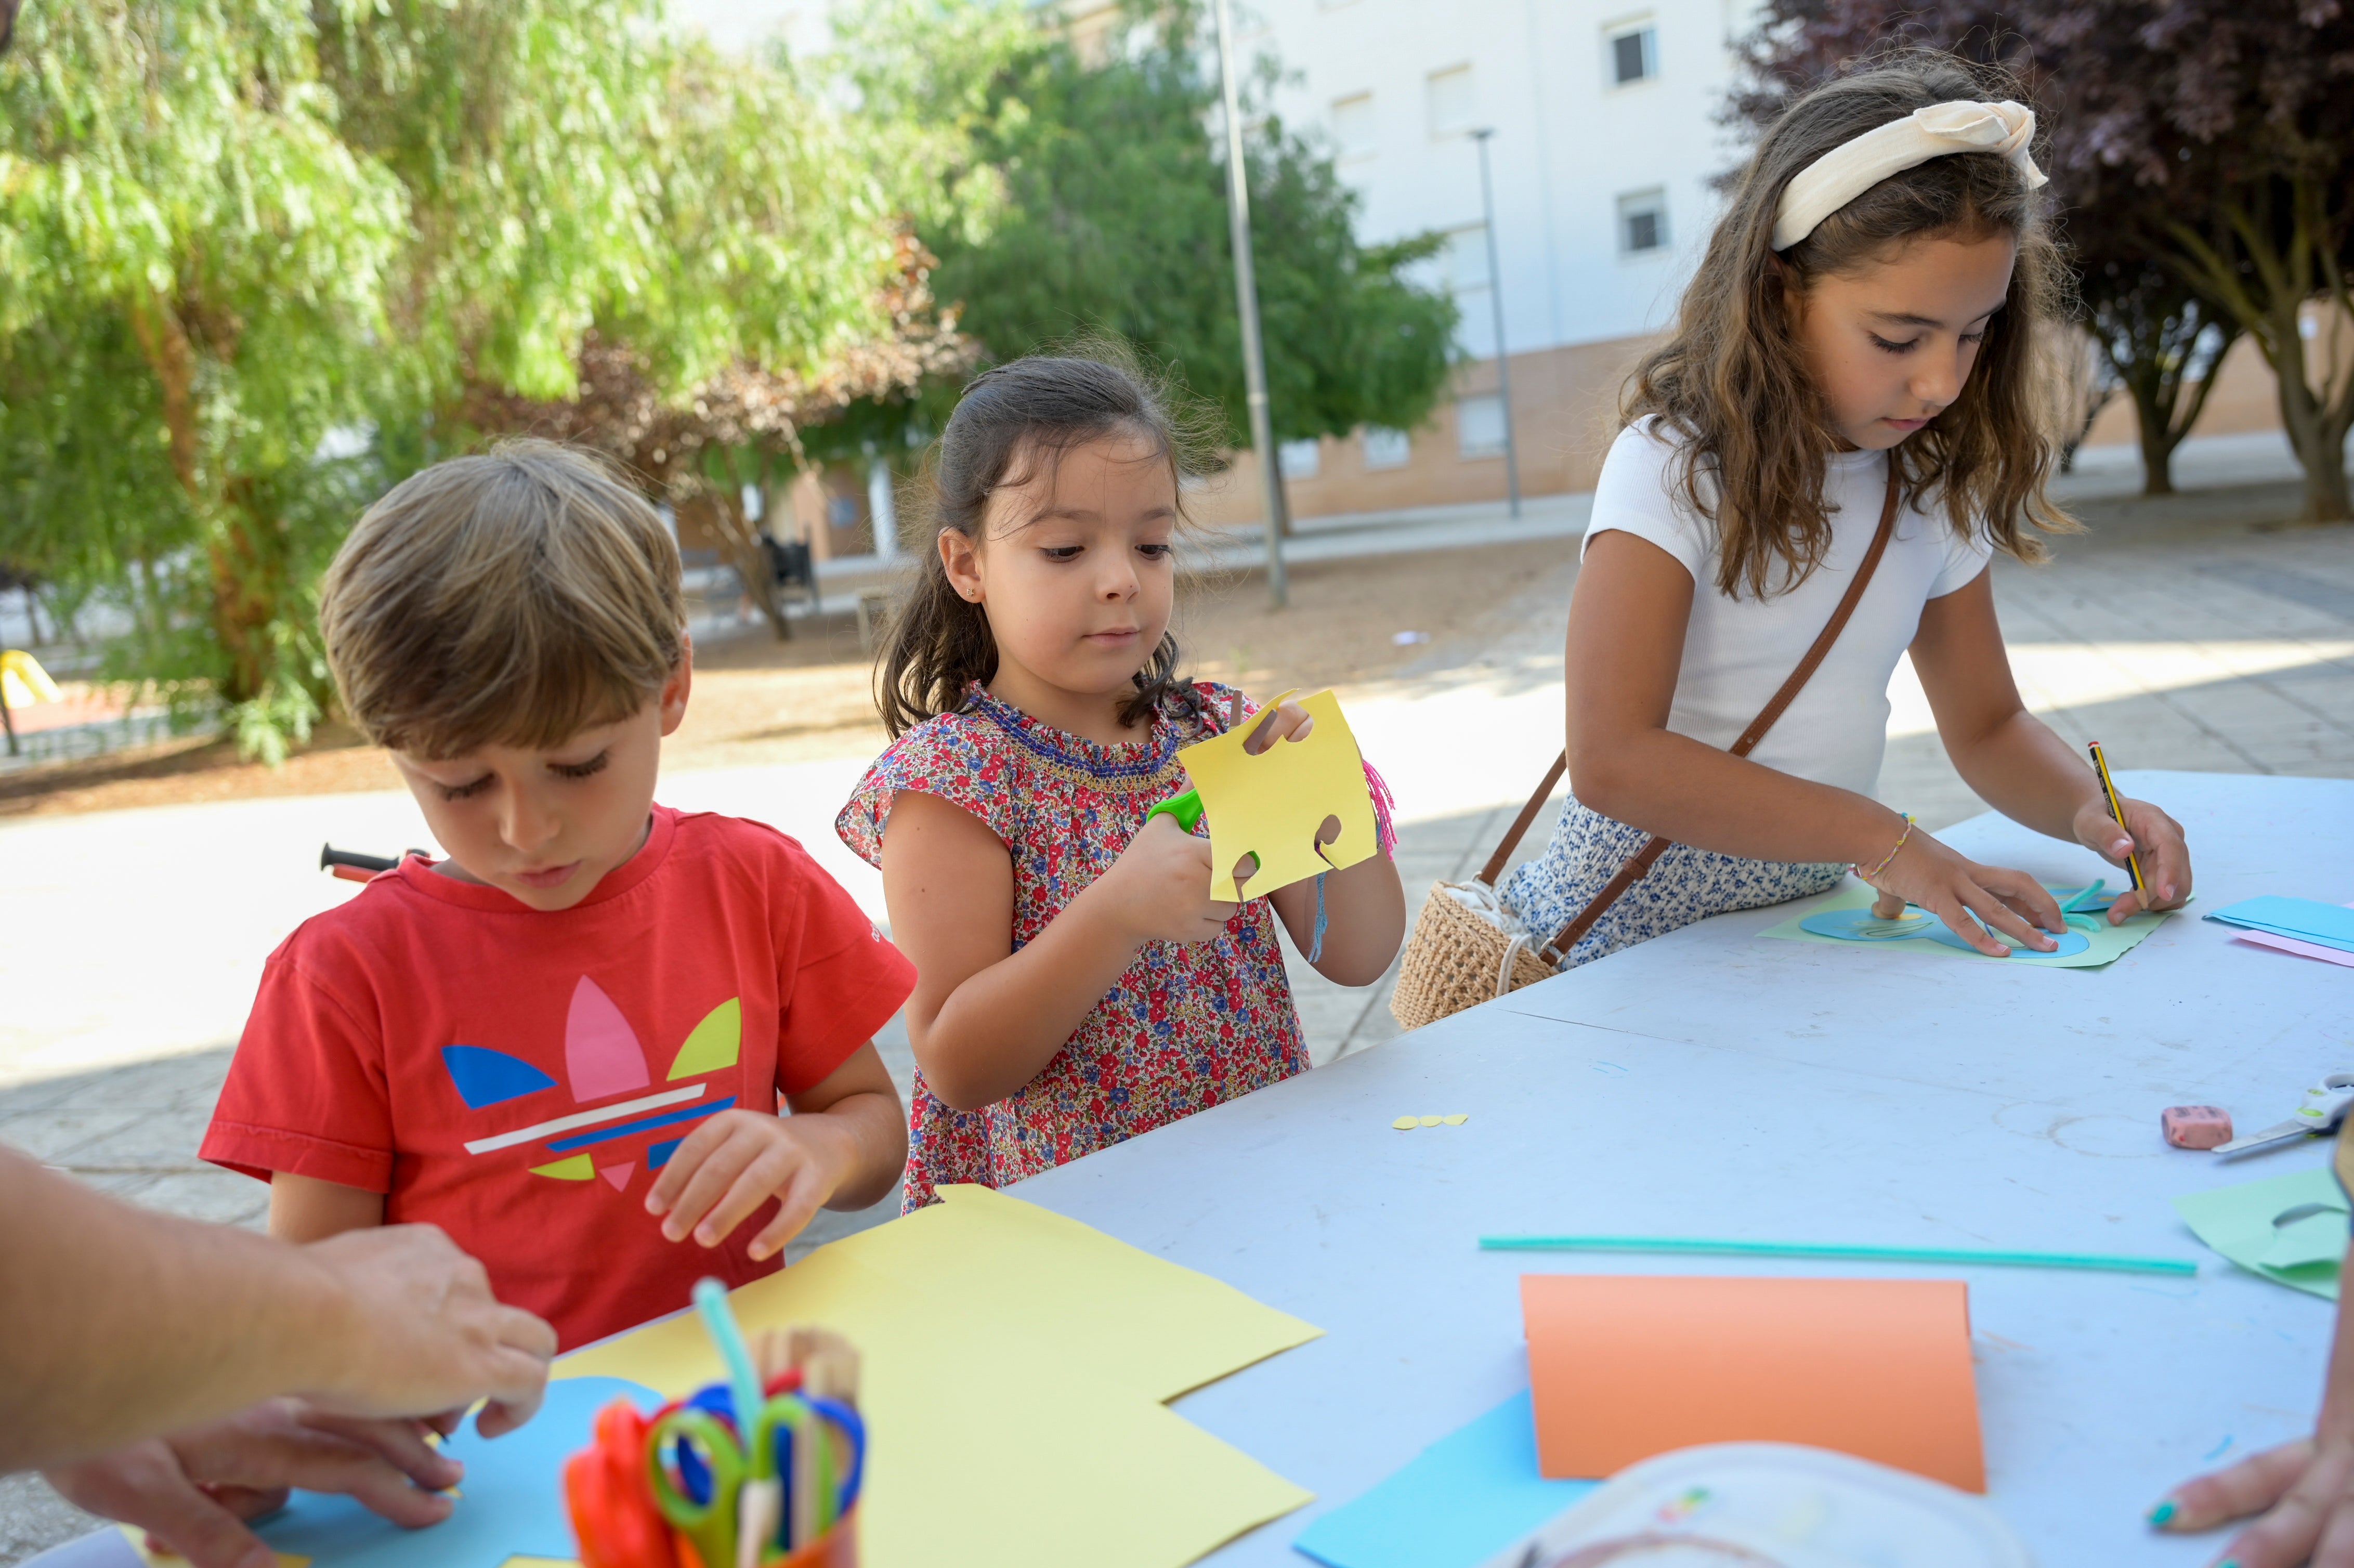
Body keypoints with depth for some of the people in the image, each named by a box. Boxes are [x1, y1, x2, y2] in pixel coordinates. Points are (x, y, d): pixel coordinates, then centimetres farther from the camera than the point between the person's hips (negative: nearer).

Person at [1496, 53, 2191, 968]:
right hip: (1636, 928, -3)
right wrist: (1884, 841, -23)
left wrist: (2090, 811, -5)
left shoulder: (1932, 490, 5)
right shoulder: (1676, 467, -15)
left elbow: (1988, 727, 17)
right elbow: (1612, 761, -24)